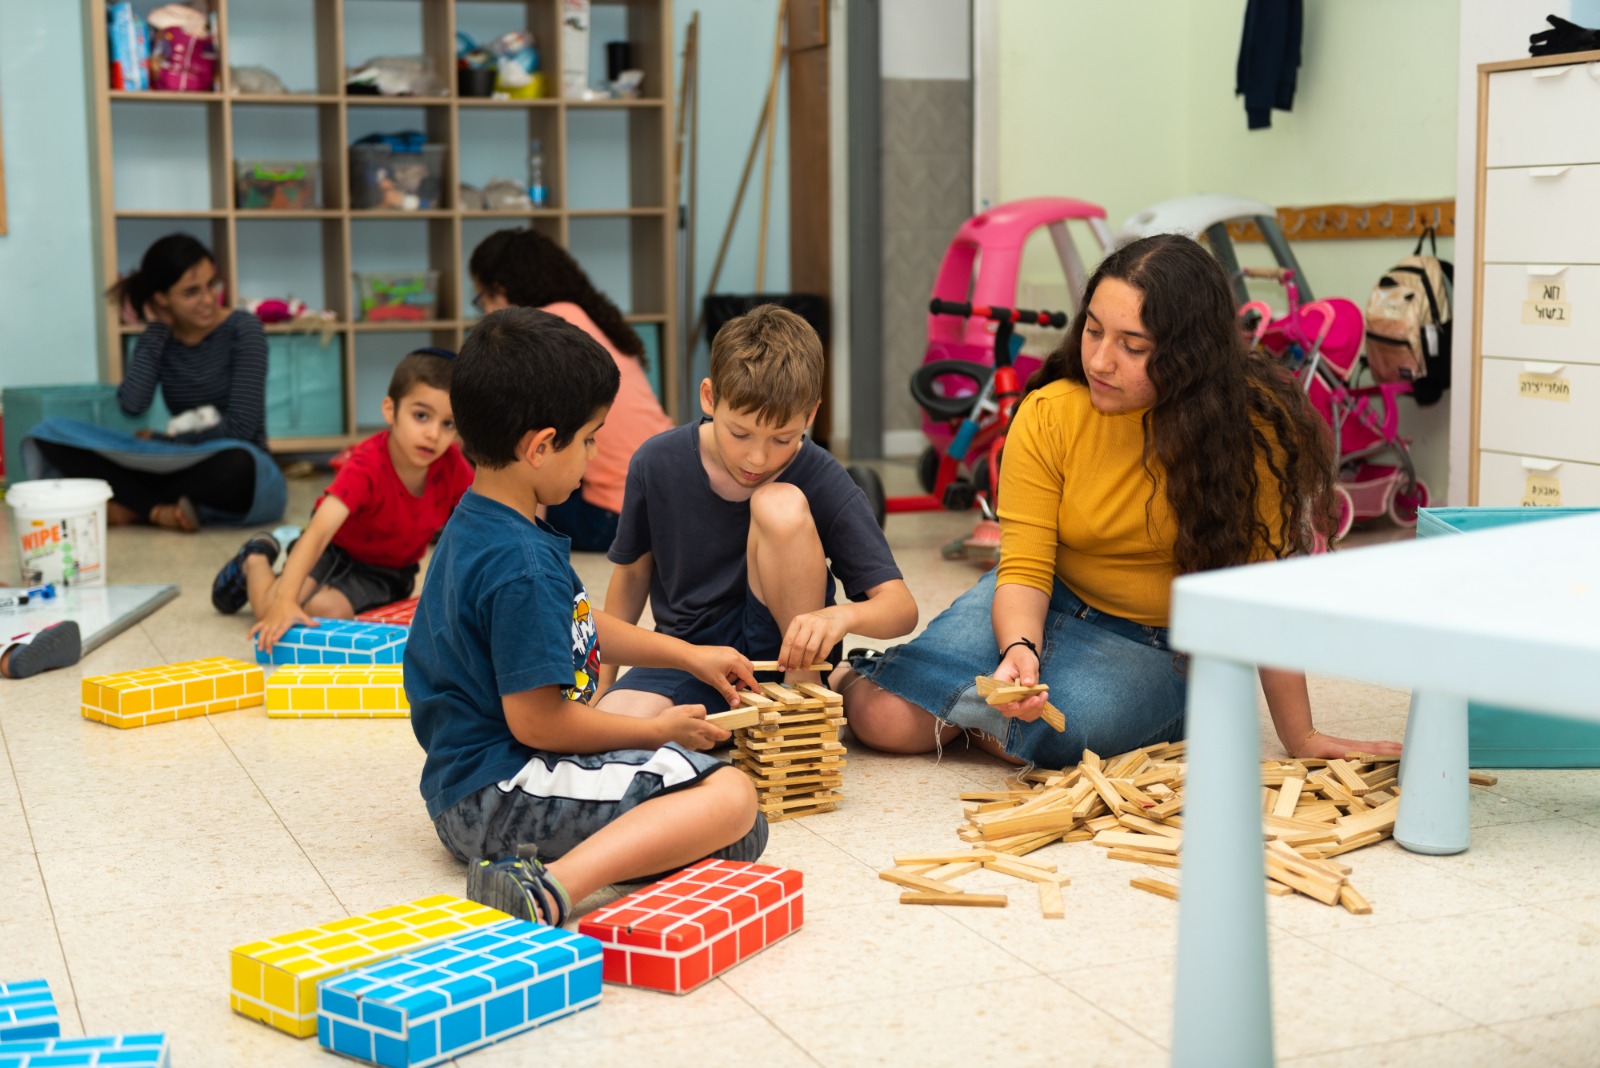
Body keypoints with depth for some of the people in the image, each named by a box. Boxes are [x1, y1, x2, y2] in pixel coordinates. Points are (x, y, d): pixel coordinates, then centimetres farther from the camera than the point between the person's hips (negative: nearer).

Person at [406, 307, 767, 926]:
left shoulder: (474, 526, 11)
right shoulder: (522, 567, -23)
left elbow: (580, 628, 25)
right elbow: (537, 719, -22)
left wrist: (689, 655, 25)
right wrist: (657, 731, -8)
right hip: (501, 795, -11)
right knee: (730, 797, -22)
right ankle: (555, 885, -36)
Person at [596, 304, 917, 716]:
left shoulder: (822, 480, -16)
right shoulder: (657, 464, -10)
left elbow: (901, 607, -19)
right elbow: (632, 572, 7)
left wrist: (841, 616, -41)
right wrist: (601, 679, 8)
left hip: (783, 649, -1)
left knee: (780, 505, -28)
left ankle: (807, 698, -14)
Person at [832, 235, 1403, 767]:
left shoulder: (1250, 426, -20)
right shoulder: (1047, 417, -13)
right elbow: (1024, 569, -13)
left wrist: (1299, 737, -14)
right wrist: (1020, 648, -35)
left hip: (1159, 647, -1)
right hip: (1050, 603, 2)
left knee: (1056, 721, -33)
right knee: (884, 717, -19)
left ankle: (968, 706, 2)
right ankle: (854, 675, 17)